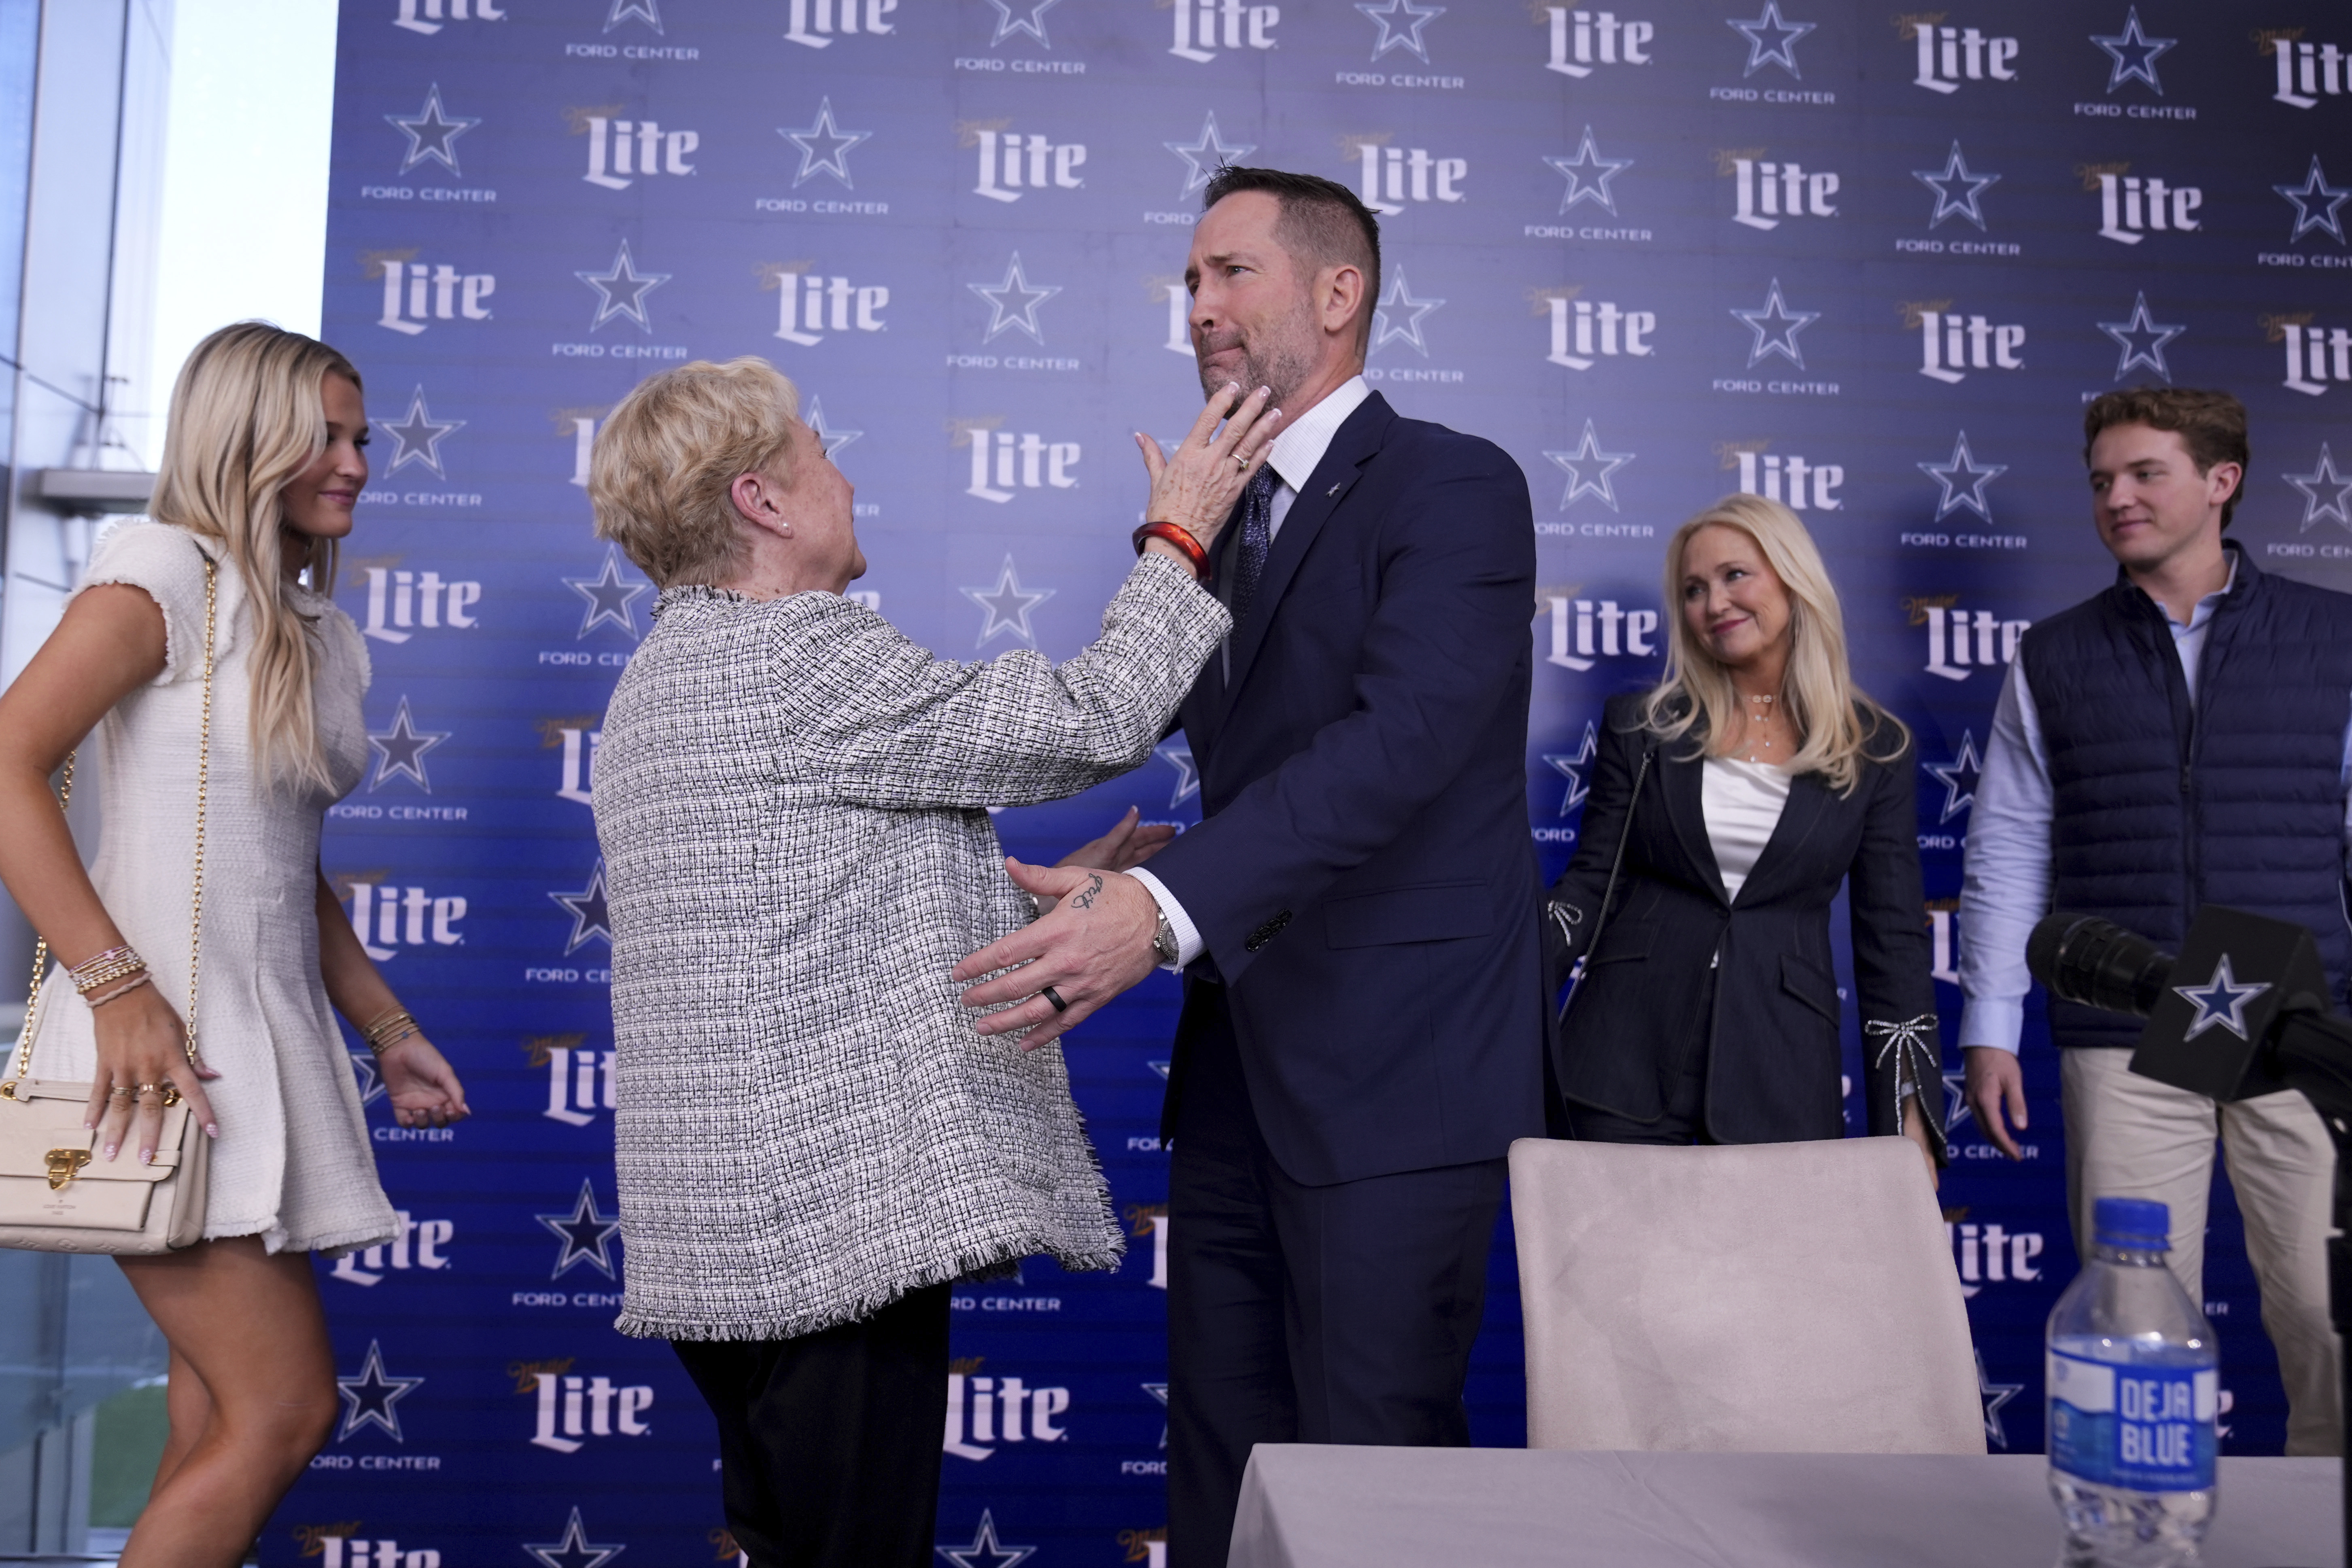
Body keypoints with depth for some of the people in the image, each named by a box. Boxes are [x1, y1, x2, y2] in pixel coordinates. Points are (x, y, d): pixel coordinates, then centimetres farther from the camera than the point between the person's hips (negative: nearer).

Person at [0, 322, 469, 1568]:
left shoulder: (321, 631, 18)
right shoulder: (167, 571, -6)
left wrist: (387, 1030, 18)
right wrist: (120, 986, -22)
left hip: (270, 1037, 8)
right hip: (160, 1039, -8)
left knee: (222, 1424, 9)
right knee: (287, 1407, -10)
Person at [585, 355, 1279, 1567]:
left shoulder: (664, 675, 17)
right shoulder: (801, 655, -16)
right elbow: (1094, 721, -15)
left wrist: (1037, 903, 18)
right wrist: (1179, 535, 0)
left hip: (726, 1231, 10)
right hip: (834, 1221, -10)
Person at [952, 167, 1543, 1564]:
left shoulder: (1455, 487, -9)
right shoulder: (1228, 518, 17)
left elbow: (1402, 738, -25)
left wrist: (1167, 909, -35)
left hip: (1397, 1082, -8)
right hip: (1239, 1075, 8)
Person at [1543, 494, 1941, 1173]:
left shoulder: (1874, 749, 4)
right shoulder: (1641, 726, 5)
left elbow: (1893, 940, 4)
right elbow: (1590, 882, 5)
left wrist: (1910, 1120, -1)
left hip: (1779, 1070, 0)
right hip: (1627, 1059, 0)